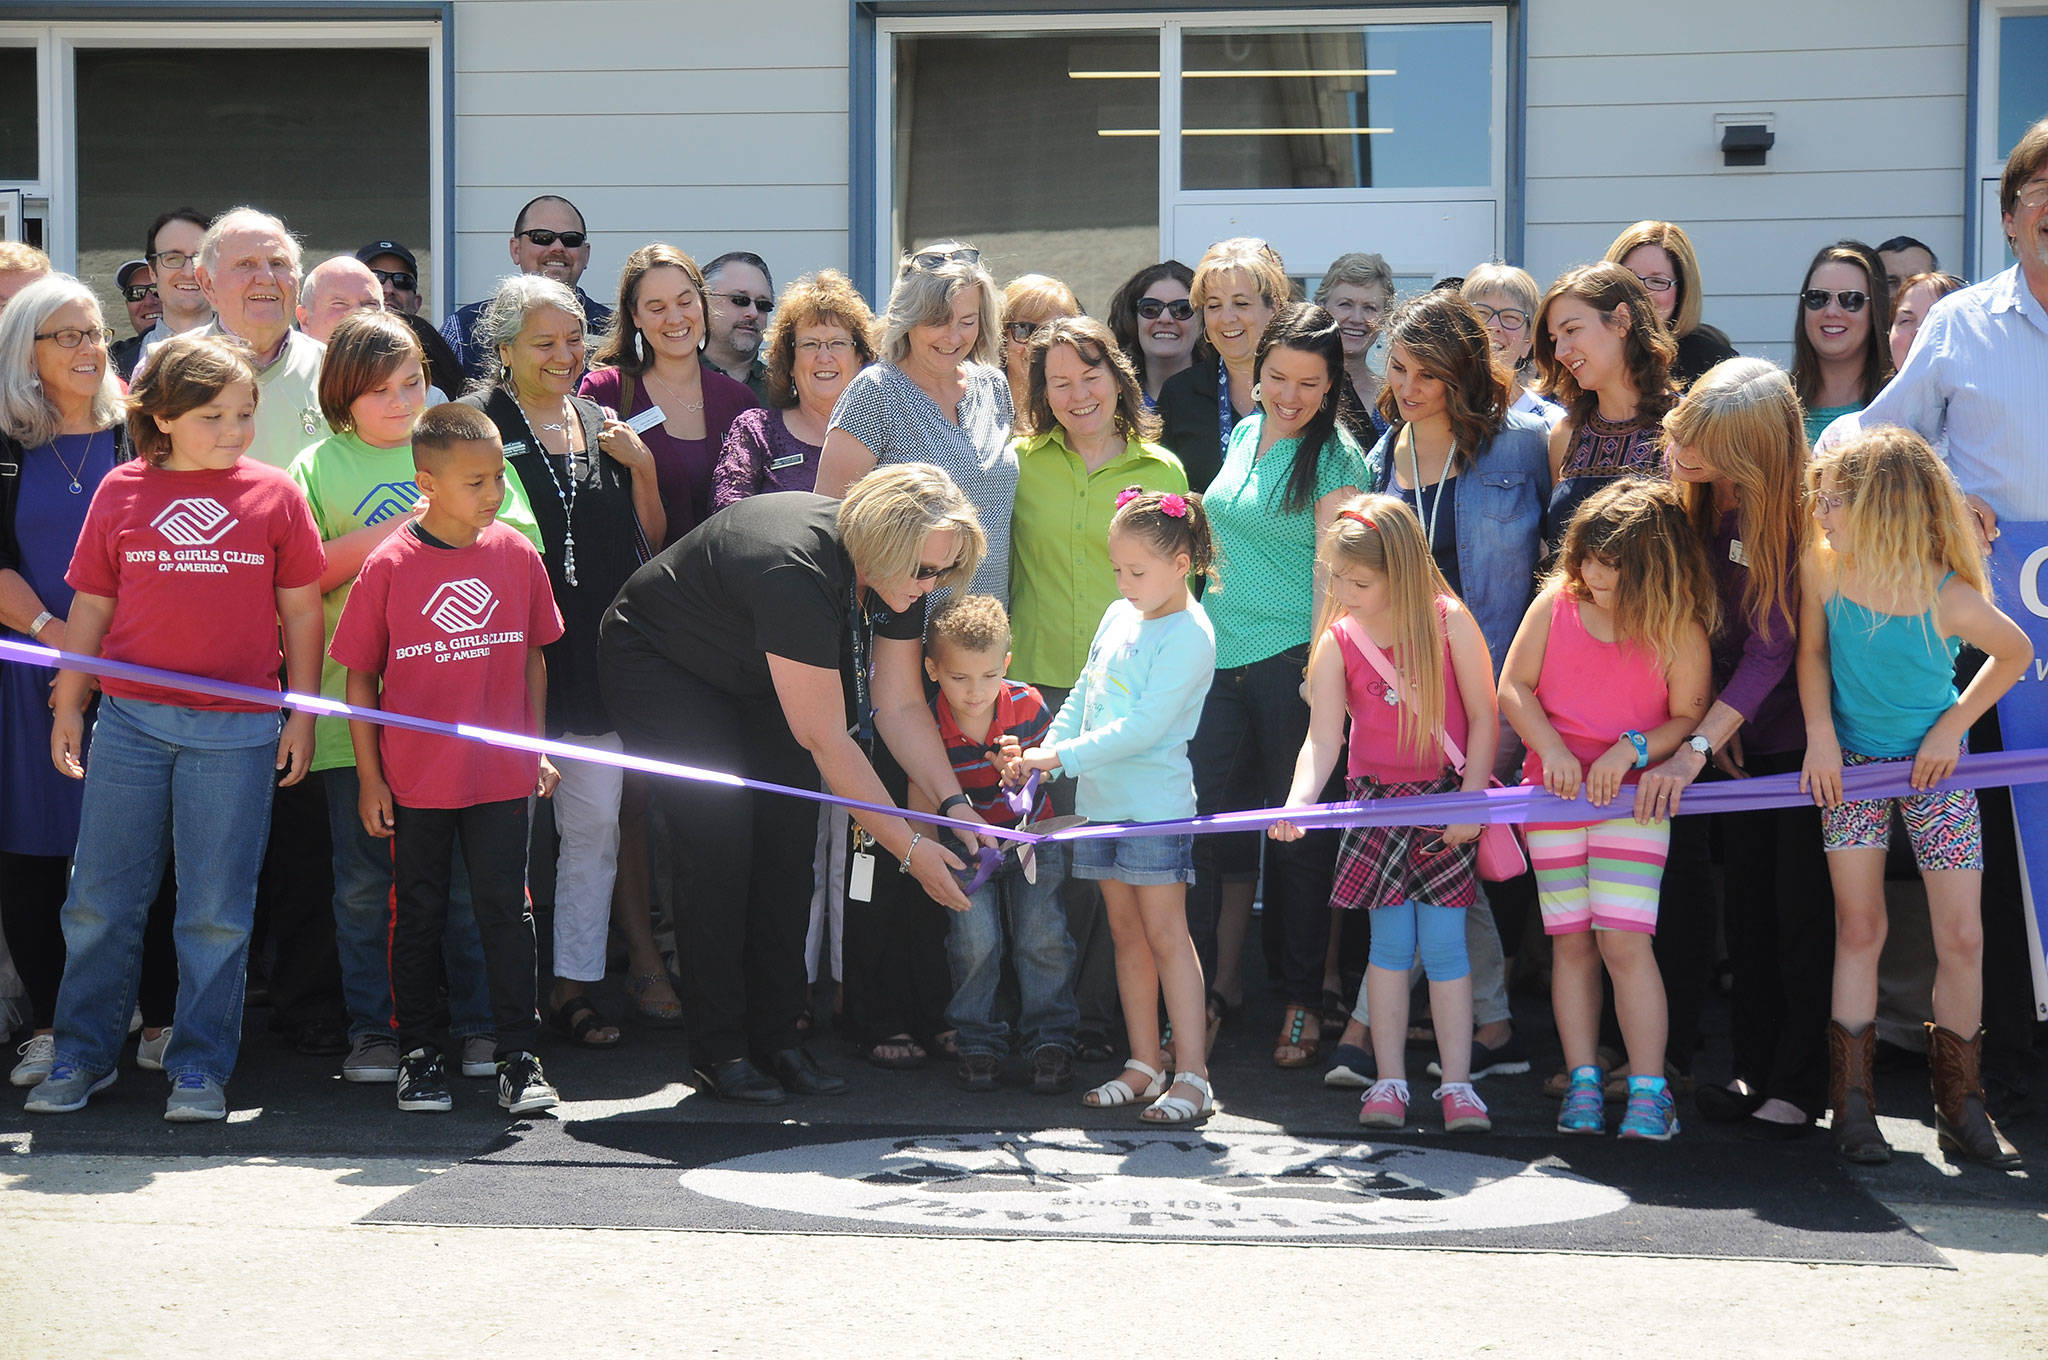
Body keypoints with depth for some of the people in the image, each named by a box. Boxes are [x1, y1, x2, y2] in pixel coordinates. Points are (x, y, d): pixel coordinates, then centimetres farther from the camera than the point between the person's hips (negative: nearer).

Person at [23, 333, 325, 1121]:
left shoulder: (274, 495, 3)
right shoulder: (121, 492, 5)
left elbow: (302, 614, 6)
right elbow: (90, 608, 10)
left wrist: (301, 716, 4)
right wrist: (67, 706, 10)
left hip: (236, 730, -1)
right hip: (130, 722, 1)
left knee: (217, 909, 3)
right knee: (99, 902, 6)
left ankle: (200, 1069, 13)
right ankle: (82, 1056, 19)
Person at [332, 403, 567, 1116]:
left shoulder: (516, 554, 0)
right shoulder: (388, 565, -8)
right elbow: (360, 675, -2)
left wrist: (537, 750, 9)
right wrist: (369, 776, -3)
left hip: (501, 772, 1)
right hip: (414, 780, -1)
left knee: (506, 911, 5)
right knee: (418, 917, 11)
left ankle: (519, 1056, 12)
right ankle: (418, 1054, 22)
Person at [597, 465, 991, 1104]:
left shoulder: (894, 571, -16)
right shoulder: (797, 572, -40)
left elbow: (900, 705, -9)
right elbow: (826, 741, -35)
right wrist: (908, 846, -32)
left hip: (750, 681, 7)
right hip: (658, 662, -7)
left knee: (786, 837, -3)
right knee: (720, 841, -16)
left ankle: (776, 1036, 3)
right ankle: (717, 1051, -8)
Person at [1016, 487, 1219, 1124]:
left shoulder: (1189, 636, -13)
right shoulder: (1119, 617, 11)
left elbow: (1144, 726, -20)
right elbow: (1083, 697, 18)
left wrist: (1063, 757, -20)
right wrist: (1044, 750, 2)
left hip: (1156, 804, -8)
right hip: (1102, 801, 8)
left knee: (1165, 932, -8)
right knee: (1126, 933, 11)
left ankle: (1191, 1074, -6)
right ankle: (1144, 1065, 18)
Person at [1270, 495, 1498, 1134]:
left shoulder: (1450, 622, -10)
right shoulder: (1337, 642, -5)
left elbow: (1484, 718, -4)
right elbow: (1323, 737, -10)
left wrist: (1470, 801, -9)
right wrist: (1299, 800, -27)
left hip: (1448, 799, -2)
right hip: (1378, 799, 2)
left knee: (1444, 940, -5)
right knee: (1392, 940, 0)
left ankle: (1456, 1084, 2)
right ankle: (1389, 1081, 8)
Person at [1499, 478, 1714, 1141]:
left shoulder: (1678, 630, -5)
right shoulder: (1556, 604, 1)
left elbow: (1690, 719, -2)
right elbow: (1512, 686, 3)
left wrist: (1634, 748, -18)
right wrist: (1551, 747, -11)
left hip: (1633, 795, -3)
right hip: (1555, 790, 3)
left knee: (1624, 939, -12)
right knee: (1571, 940, 4)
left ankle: (1649, 1091, -7)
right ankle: (1582, 1084, 11)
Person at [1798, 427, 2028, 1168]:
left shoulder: (1950, 599, -23)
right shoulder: (1824, 571, -15)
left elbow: (2015, 652, -5)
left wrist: (1953, 725, -7)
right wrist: (1821, 735, -7)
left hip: (1932, 769, -1)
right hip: (1851, 762, 2)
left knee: (1962, 937, -2)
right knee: (1859, 926, 0)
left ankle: (1960, 1108, 12)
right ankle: (1852, 1105, 5)